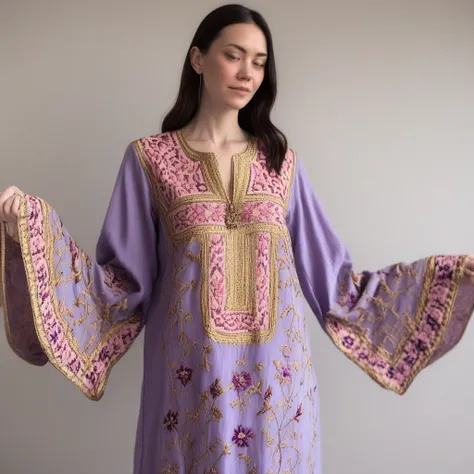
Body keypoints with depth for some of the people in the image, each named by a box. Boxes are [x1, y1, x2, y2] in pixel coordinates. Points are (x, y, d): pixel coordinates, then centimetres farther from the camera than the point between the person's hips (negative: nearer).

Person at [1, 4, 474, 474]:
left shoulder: (281, 161, 5)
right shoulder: (150, 159, -2)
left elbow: (330, 279, 5)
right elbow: (123, 284, -4)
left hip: (277, 381, 2)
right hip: (192, 383, -2)